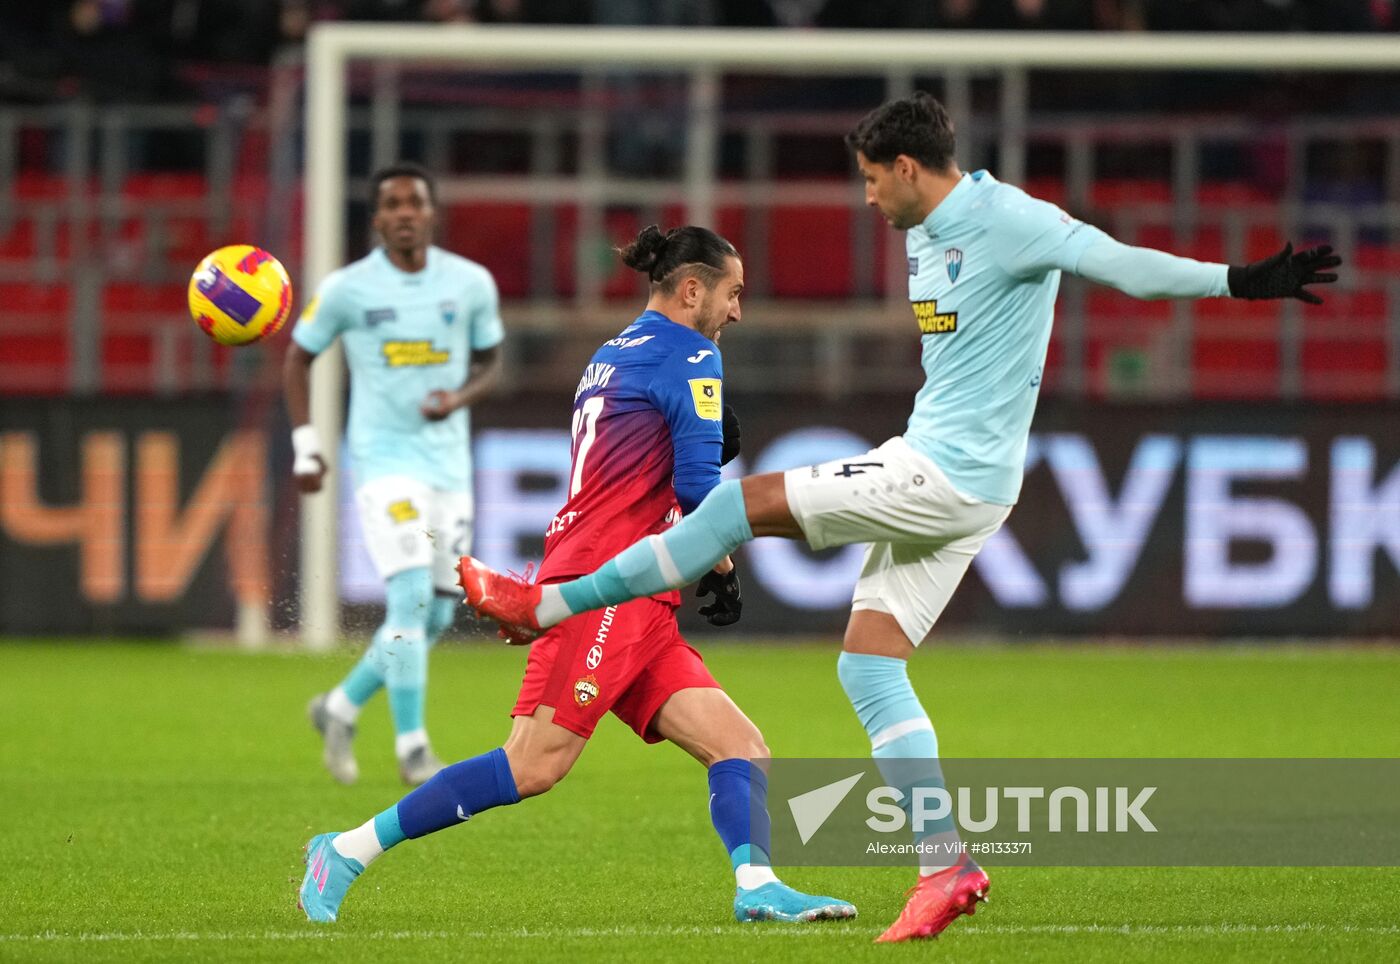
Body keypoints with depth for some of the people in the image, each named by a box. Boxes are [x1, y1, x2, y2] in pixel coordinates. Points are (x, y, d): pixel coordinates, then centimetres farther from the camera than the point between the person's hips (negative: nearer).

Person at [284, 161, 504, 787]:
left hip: (449, 464, 4)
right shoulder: (346, 289, -5)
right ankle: (412, 748, -10)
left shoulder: (471, 284, 1)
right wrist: (305, 448, 2)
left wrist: (460, 398, -10)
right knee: (411, 596, -18)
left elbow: (490, 364, 13)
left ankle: (341, 709, 27)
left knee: (436, 616, 6)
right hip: (384, 461, -4)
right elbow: (298, 357, 8)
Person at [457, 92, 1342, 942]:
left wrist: (1242, 281, -29)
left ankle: (551, 603, 0)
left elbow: (1118, 263, -21)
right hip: (934, 473, 10)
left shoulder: (1009, 221, -15)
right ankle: (945, 867, 4)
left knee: (743, 502, -9)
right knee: (867, 664, 7)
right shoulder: (927, 234, 14)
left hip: (950, 478, -10)